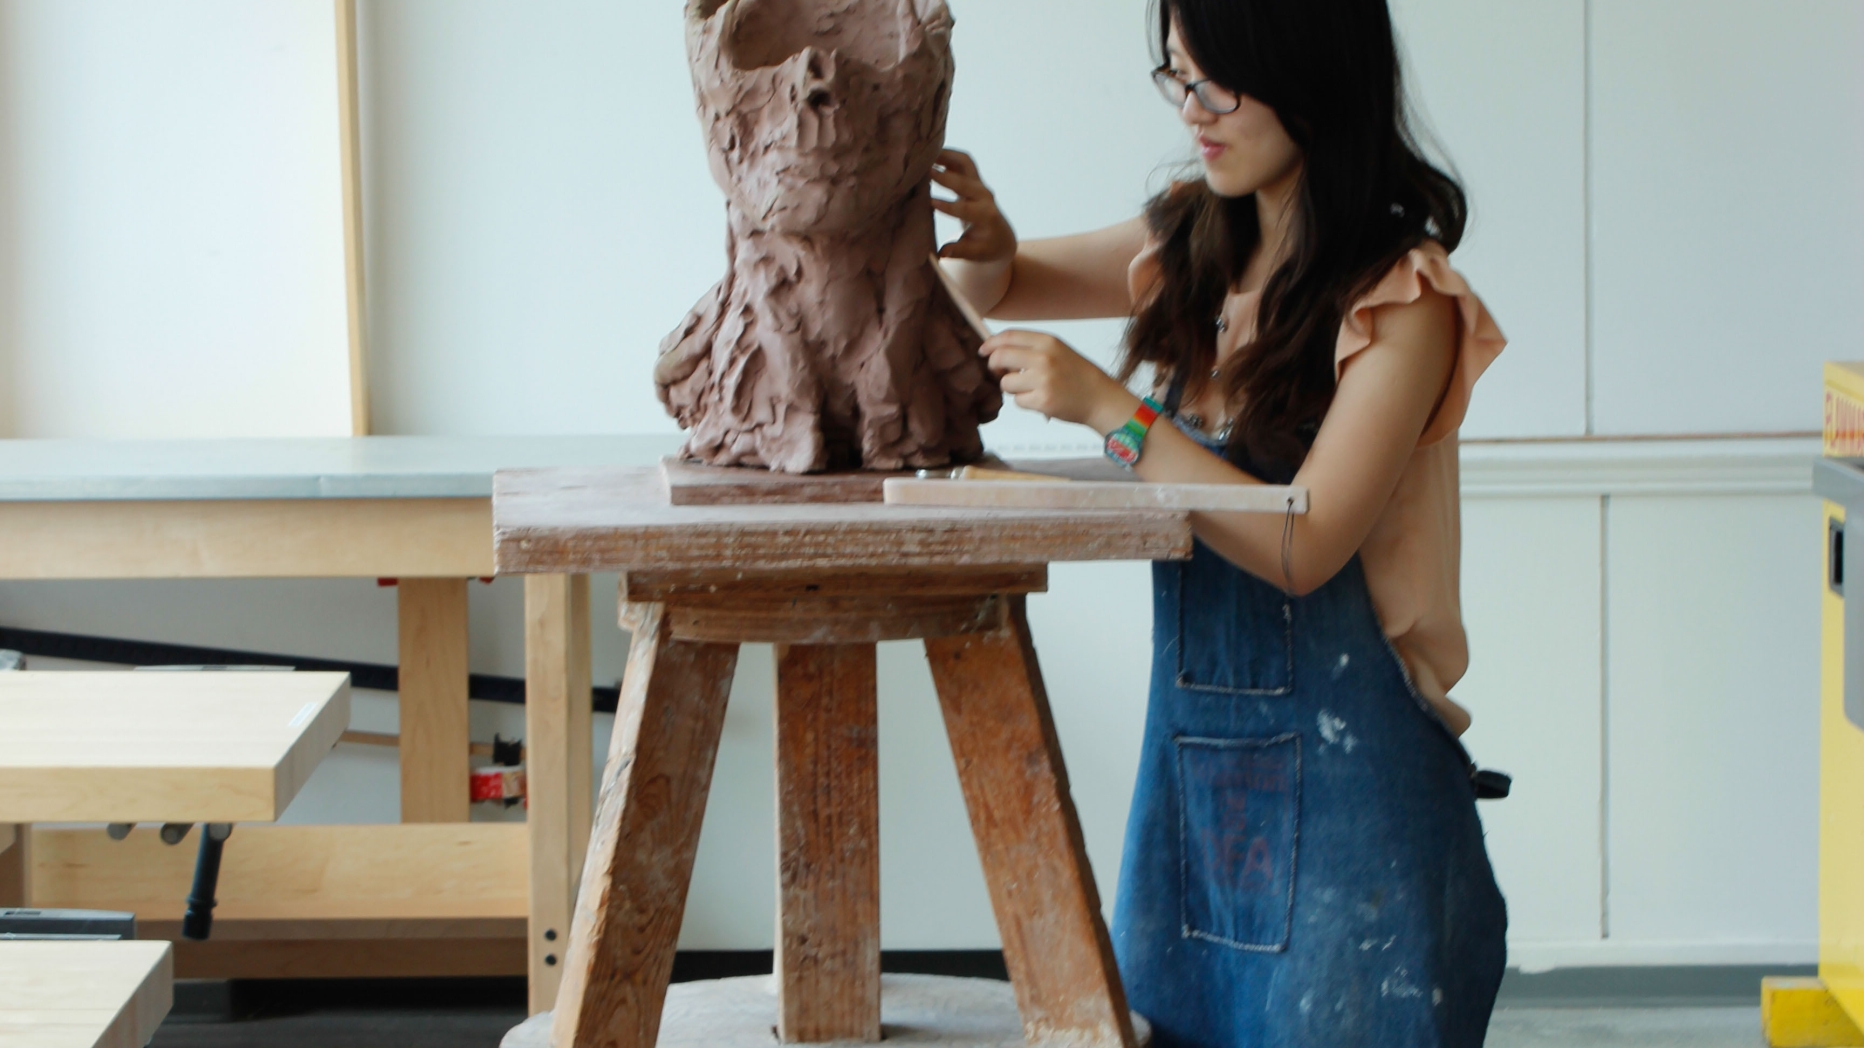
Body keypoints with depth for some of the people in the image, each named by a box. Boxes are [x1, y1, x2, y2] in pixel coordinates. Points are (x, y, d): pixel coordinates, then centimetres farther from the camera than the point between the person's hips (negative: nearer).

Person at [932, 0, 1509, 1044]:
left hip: (1342, 771, -6)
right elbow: (995, 288, 21)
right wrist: (984, 235, -3)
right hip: (1194, 751, 6)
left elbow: (1302, 546, -18)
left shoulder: (1402, 300, -12)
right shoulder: (1198, 250, 8)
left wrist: (1110, 407, -19)